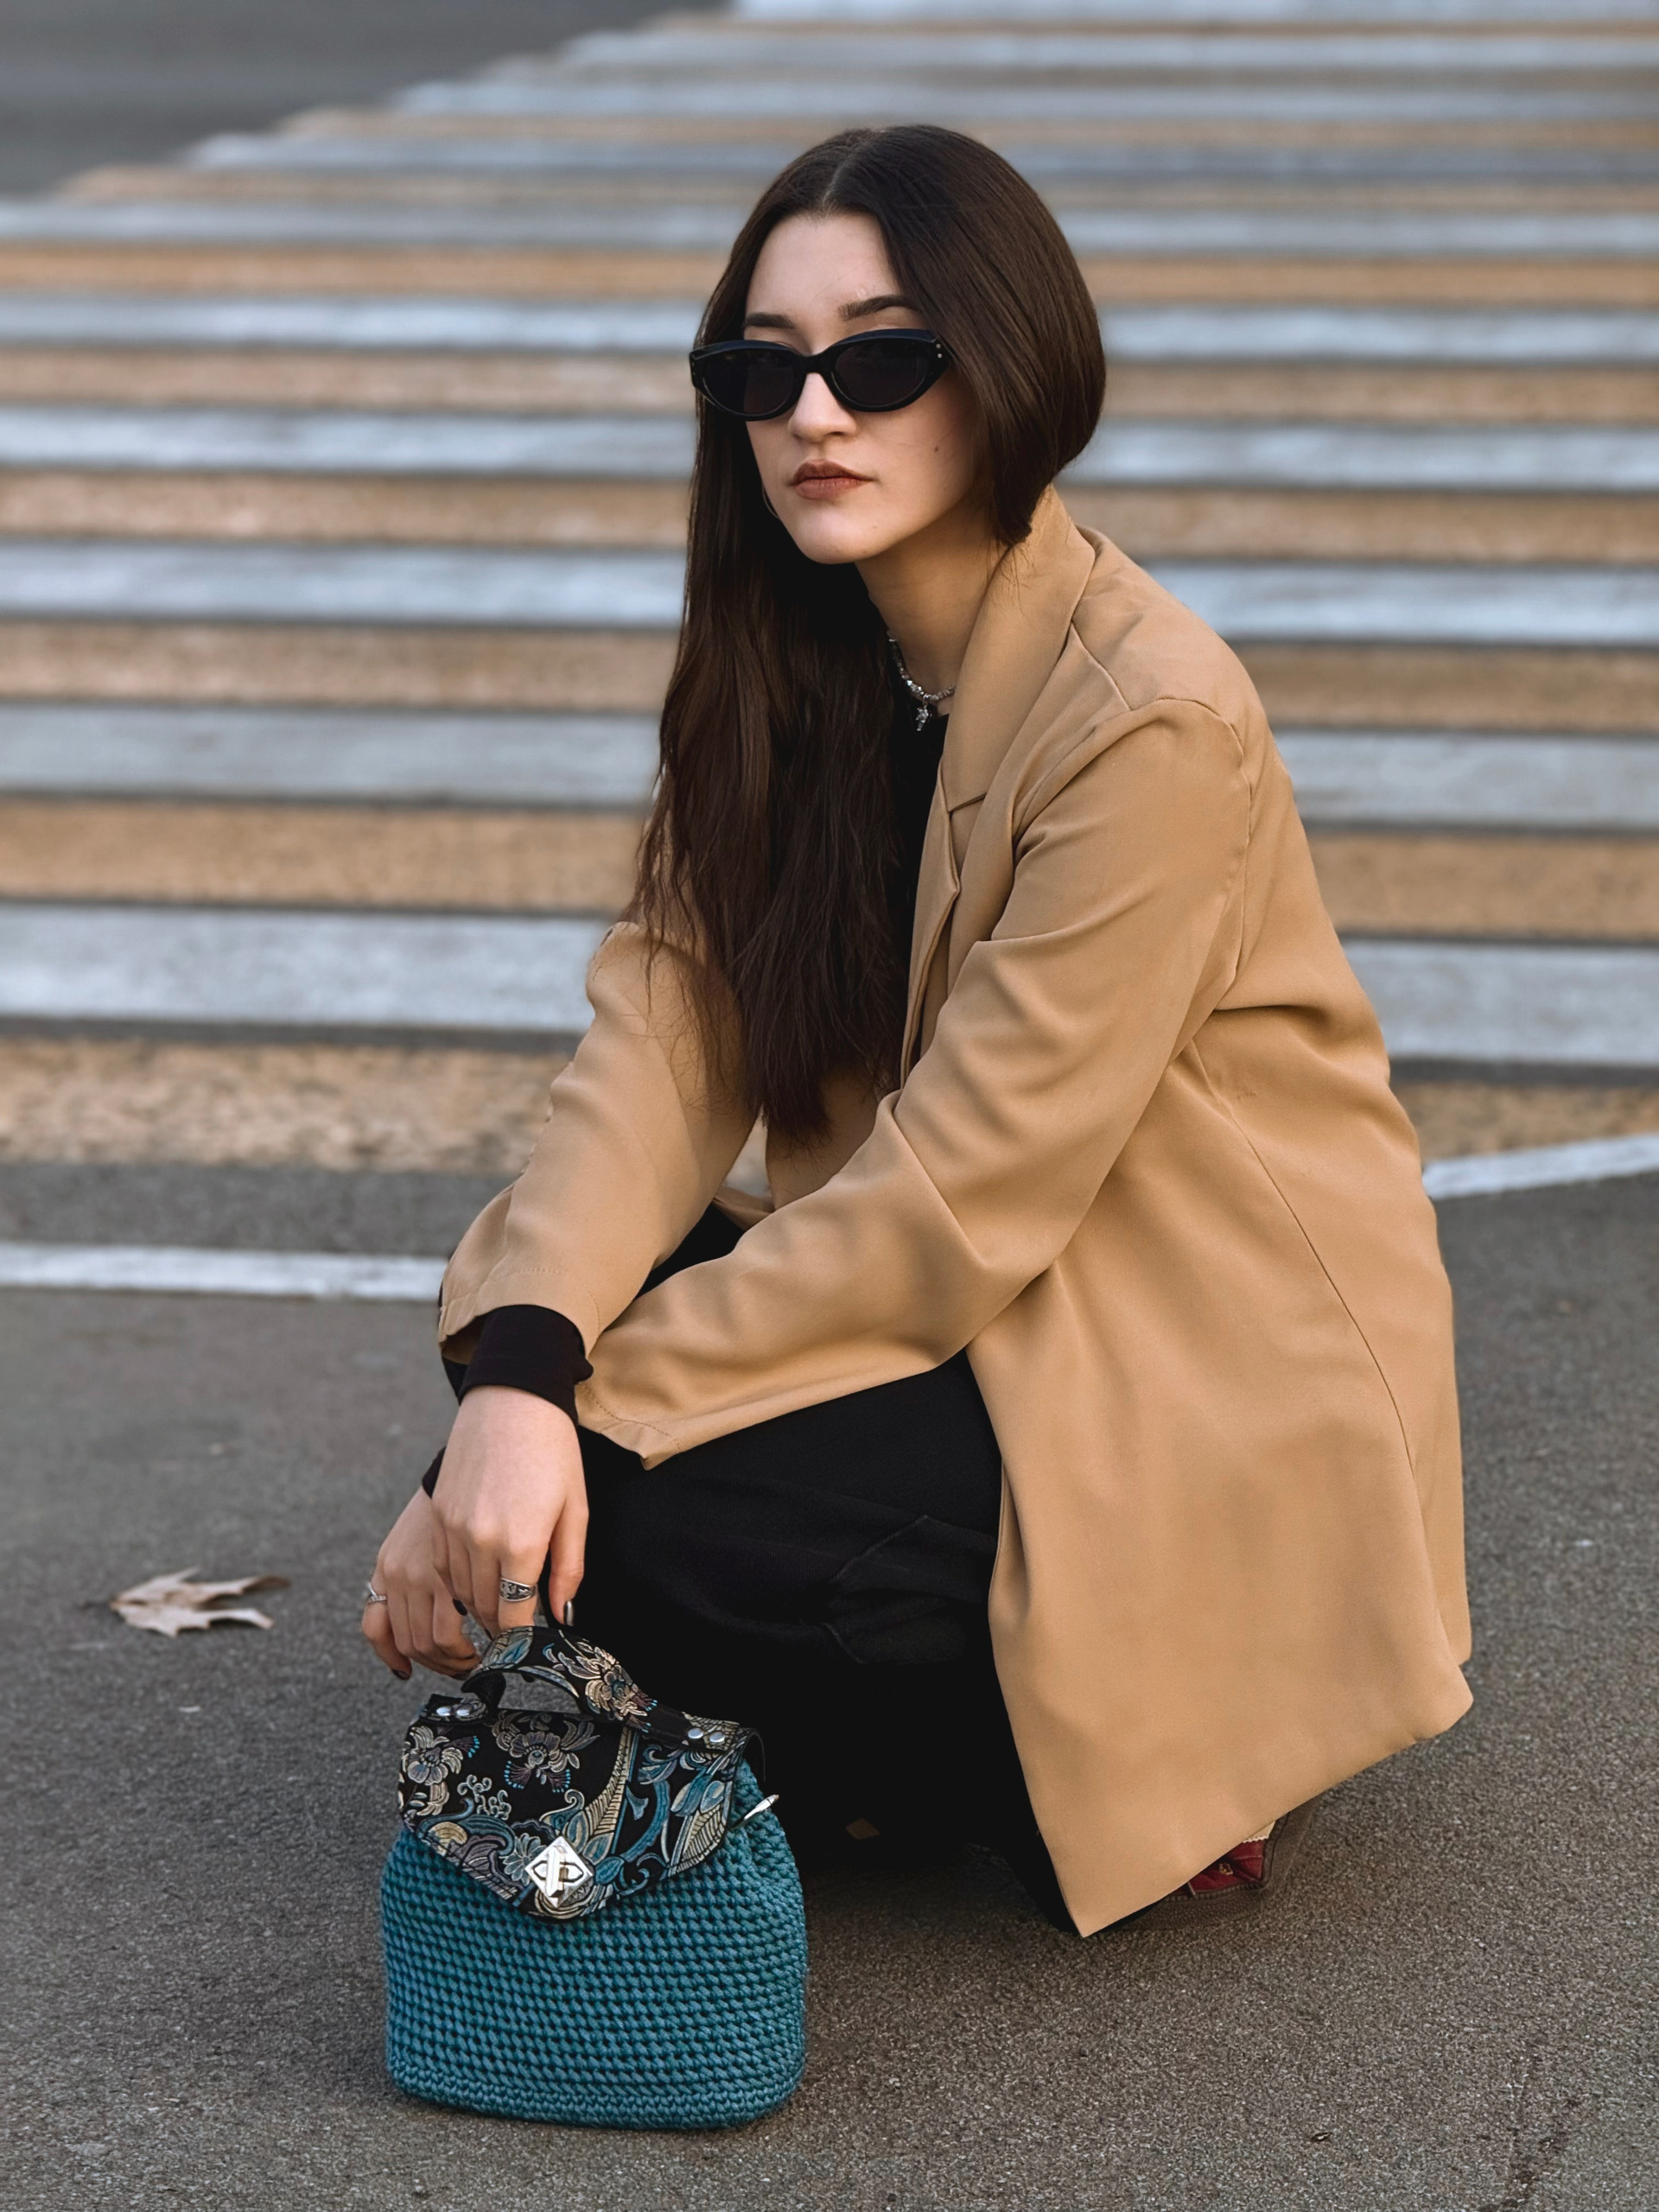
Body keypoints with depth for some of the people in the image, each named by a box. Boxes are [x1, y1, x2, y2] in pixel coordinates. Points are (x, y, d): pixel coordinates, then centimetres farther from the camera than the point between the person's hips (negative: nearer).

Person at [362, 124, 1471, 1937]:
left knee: (633, 1517, -24)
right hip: (985, 1309, 8)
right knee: (510, 1330, -13)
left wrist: (588, 1413, -24)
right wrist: (518, 1374, -26)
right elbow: (661, 1032, -9)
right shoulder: (794, 664, 0)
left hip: (1215, 1398, -8)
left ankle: (1150, 1762, -1)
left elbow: (958, 1199, -24)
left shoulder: (1155, 722, -24)